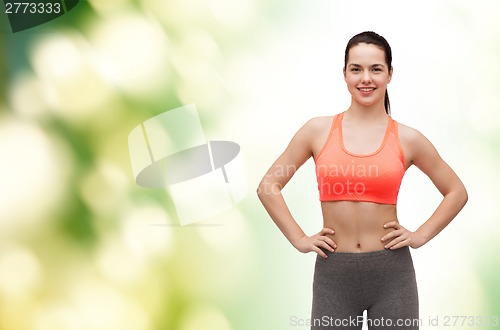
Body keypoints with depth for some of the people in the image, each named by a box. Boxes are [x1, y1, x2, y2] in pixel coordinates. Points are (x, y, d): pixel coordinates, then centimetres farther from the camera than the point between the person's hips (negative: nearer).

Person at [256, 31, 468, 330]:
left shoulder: (407, 139, 0)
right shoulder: (318, 131, 0)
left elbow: (457, 192, 12)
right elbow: (268, 187, 5)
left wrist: (420, 236, 2)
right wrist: (298, 238, -1)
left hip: (392, 271, 0)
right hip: (333, 272, 0)